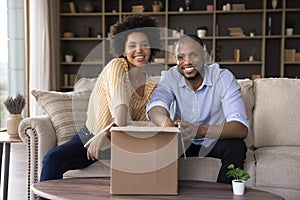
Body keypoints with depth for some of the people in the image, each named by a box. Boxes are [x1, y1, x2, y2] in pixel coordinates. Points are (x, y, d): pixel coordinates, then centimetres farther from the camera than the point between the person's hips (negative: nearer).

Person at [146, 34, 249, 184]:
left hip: (216, 141, -1)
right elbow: (155, 107, -29)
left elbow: (242, 128, -32)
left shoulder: (223, 78, -20)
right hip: (182, 141, 2)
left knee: (236, 146, -31)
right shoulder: (171, 77, -10)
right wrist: (165, 122, -55)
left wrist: (199, 130, -50)